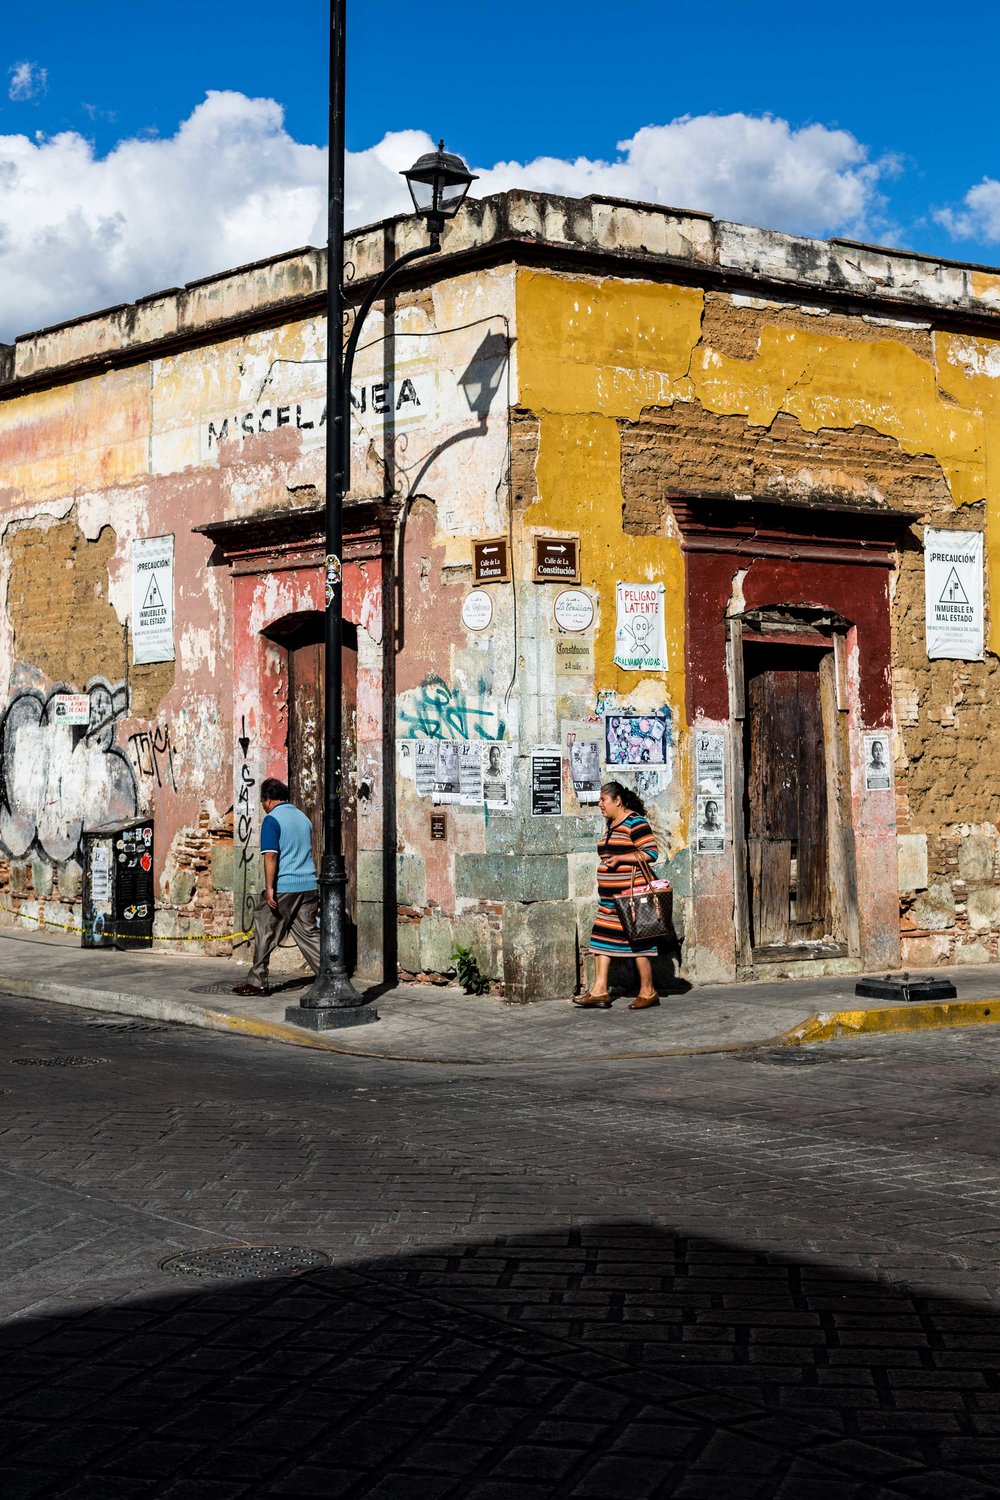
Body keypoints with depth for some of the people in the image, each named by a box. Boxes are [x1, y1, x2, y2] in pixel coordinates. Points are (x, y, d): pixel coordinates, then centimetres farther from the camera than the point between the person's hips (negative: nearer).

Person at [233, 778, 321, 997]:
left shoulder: (272, 820, -8)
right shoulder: (303, 818, 15)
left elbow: (271, 855, -17)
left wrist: (269, 887, -17)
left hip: (283, 887, -6)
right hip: (308, 886, 7)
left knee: (265, 933, 5)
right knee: (308, 933, 9)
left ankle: (257, 983, 11)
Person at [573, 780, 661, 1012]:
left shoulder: (635, 823, -12)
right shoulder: (610, 824, 16)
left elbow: (651, 853, -18)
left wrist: (619, 858, -20)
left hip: (630, 895, -9)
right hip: (609, 897, 9)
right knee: (602, 939, 4)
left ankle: (648, 992, 6)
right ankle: (600, 991, 5)